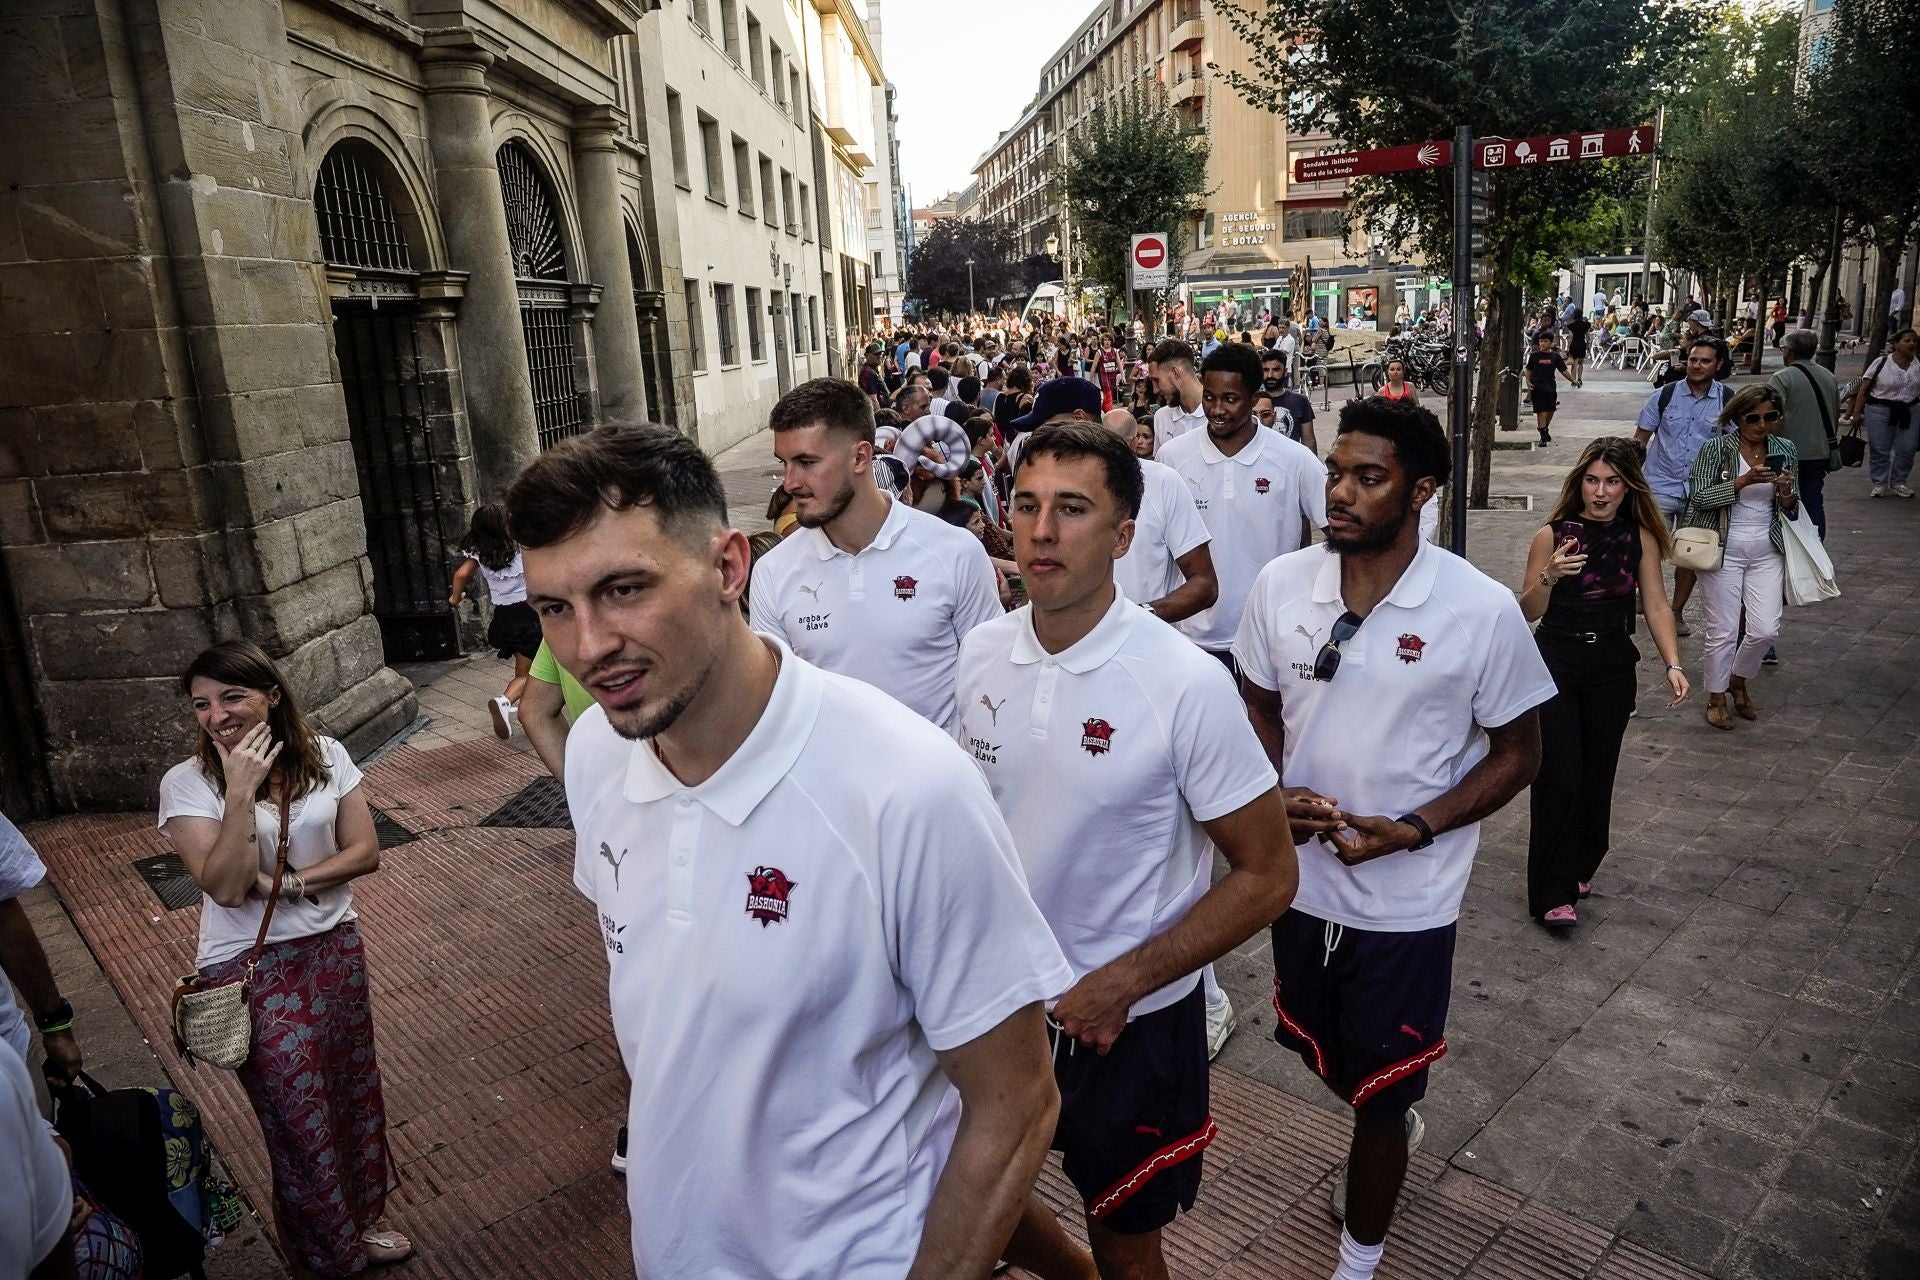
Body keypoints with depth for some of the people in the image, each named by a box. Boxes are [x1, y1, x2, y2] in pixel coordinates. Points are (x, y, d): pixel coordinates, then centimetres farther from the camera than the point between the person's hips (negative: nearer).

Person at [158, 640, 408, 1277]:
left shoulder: (326, 756, -6)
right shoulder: (186, 783, -14)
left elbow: (364, 852, -5)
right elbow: (225, 888, -22)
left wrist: (287, 882, -18)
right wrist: (241, 792, -28)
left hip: (335, 946, 3)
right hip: (251, 968, -3)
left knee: (352, 1088, 17)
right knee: (300, 1117, 10)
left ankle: (358, 1221, 42)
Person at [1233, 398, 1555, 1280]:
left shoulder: (1482, 611, -16)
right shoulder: (1281, 585, -7)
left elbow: (1516, 753, -7)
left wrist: (1412, 829, -20)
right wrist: (1273, 791, -12)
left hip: (1405, 902, -4)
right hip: (1299, 880, 4)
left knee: (1380, 1102, 12)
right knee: (1329, 1062, 26)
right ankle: (1394, 1130, 60)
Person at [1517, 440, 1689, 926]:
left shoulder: (1641, 538, 0)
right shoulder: (1552, 536, -8)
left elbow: (1657, 606, 0)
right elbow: (1528, 613, -5)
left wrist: (1673, 664, -12)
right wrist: (1550, 577, -24)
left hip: (1612, 669, 3)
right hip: (1555, 666, -3)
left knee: (1597, 775, 10)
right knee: (1559, 776, -6)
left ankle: (1579, 870, 31)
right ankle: (1552, 895, 1)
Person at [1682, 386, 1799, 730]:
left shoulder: (1785, 451, 5)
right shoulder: (1716, 449, -7)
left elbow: (1790, 510, 10)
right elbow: (1699, 497, -14)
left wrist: (1787, 493, -13)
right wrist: (1744, 481, -25)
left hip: (1767, 552, 4)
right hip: (1724, 550, -4)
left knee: (1765, 629, -1)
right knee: (1723, 631, 2)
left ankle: (1739, 680, 28)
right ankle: (1716, 696, 21)